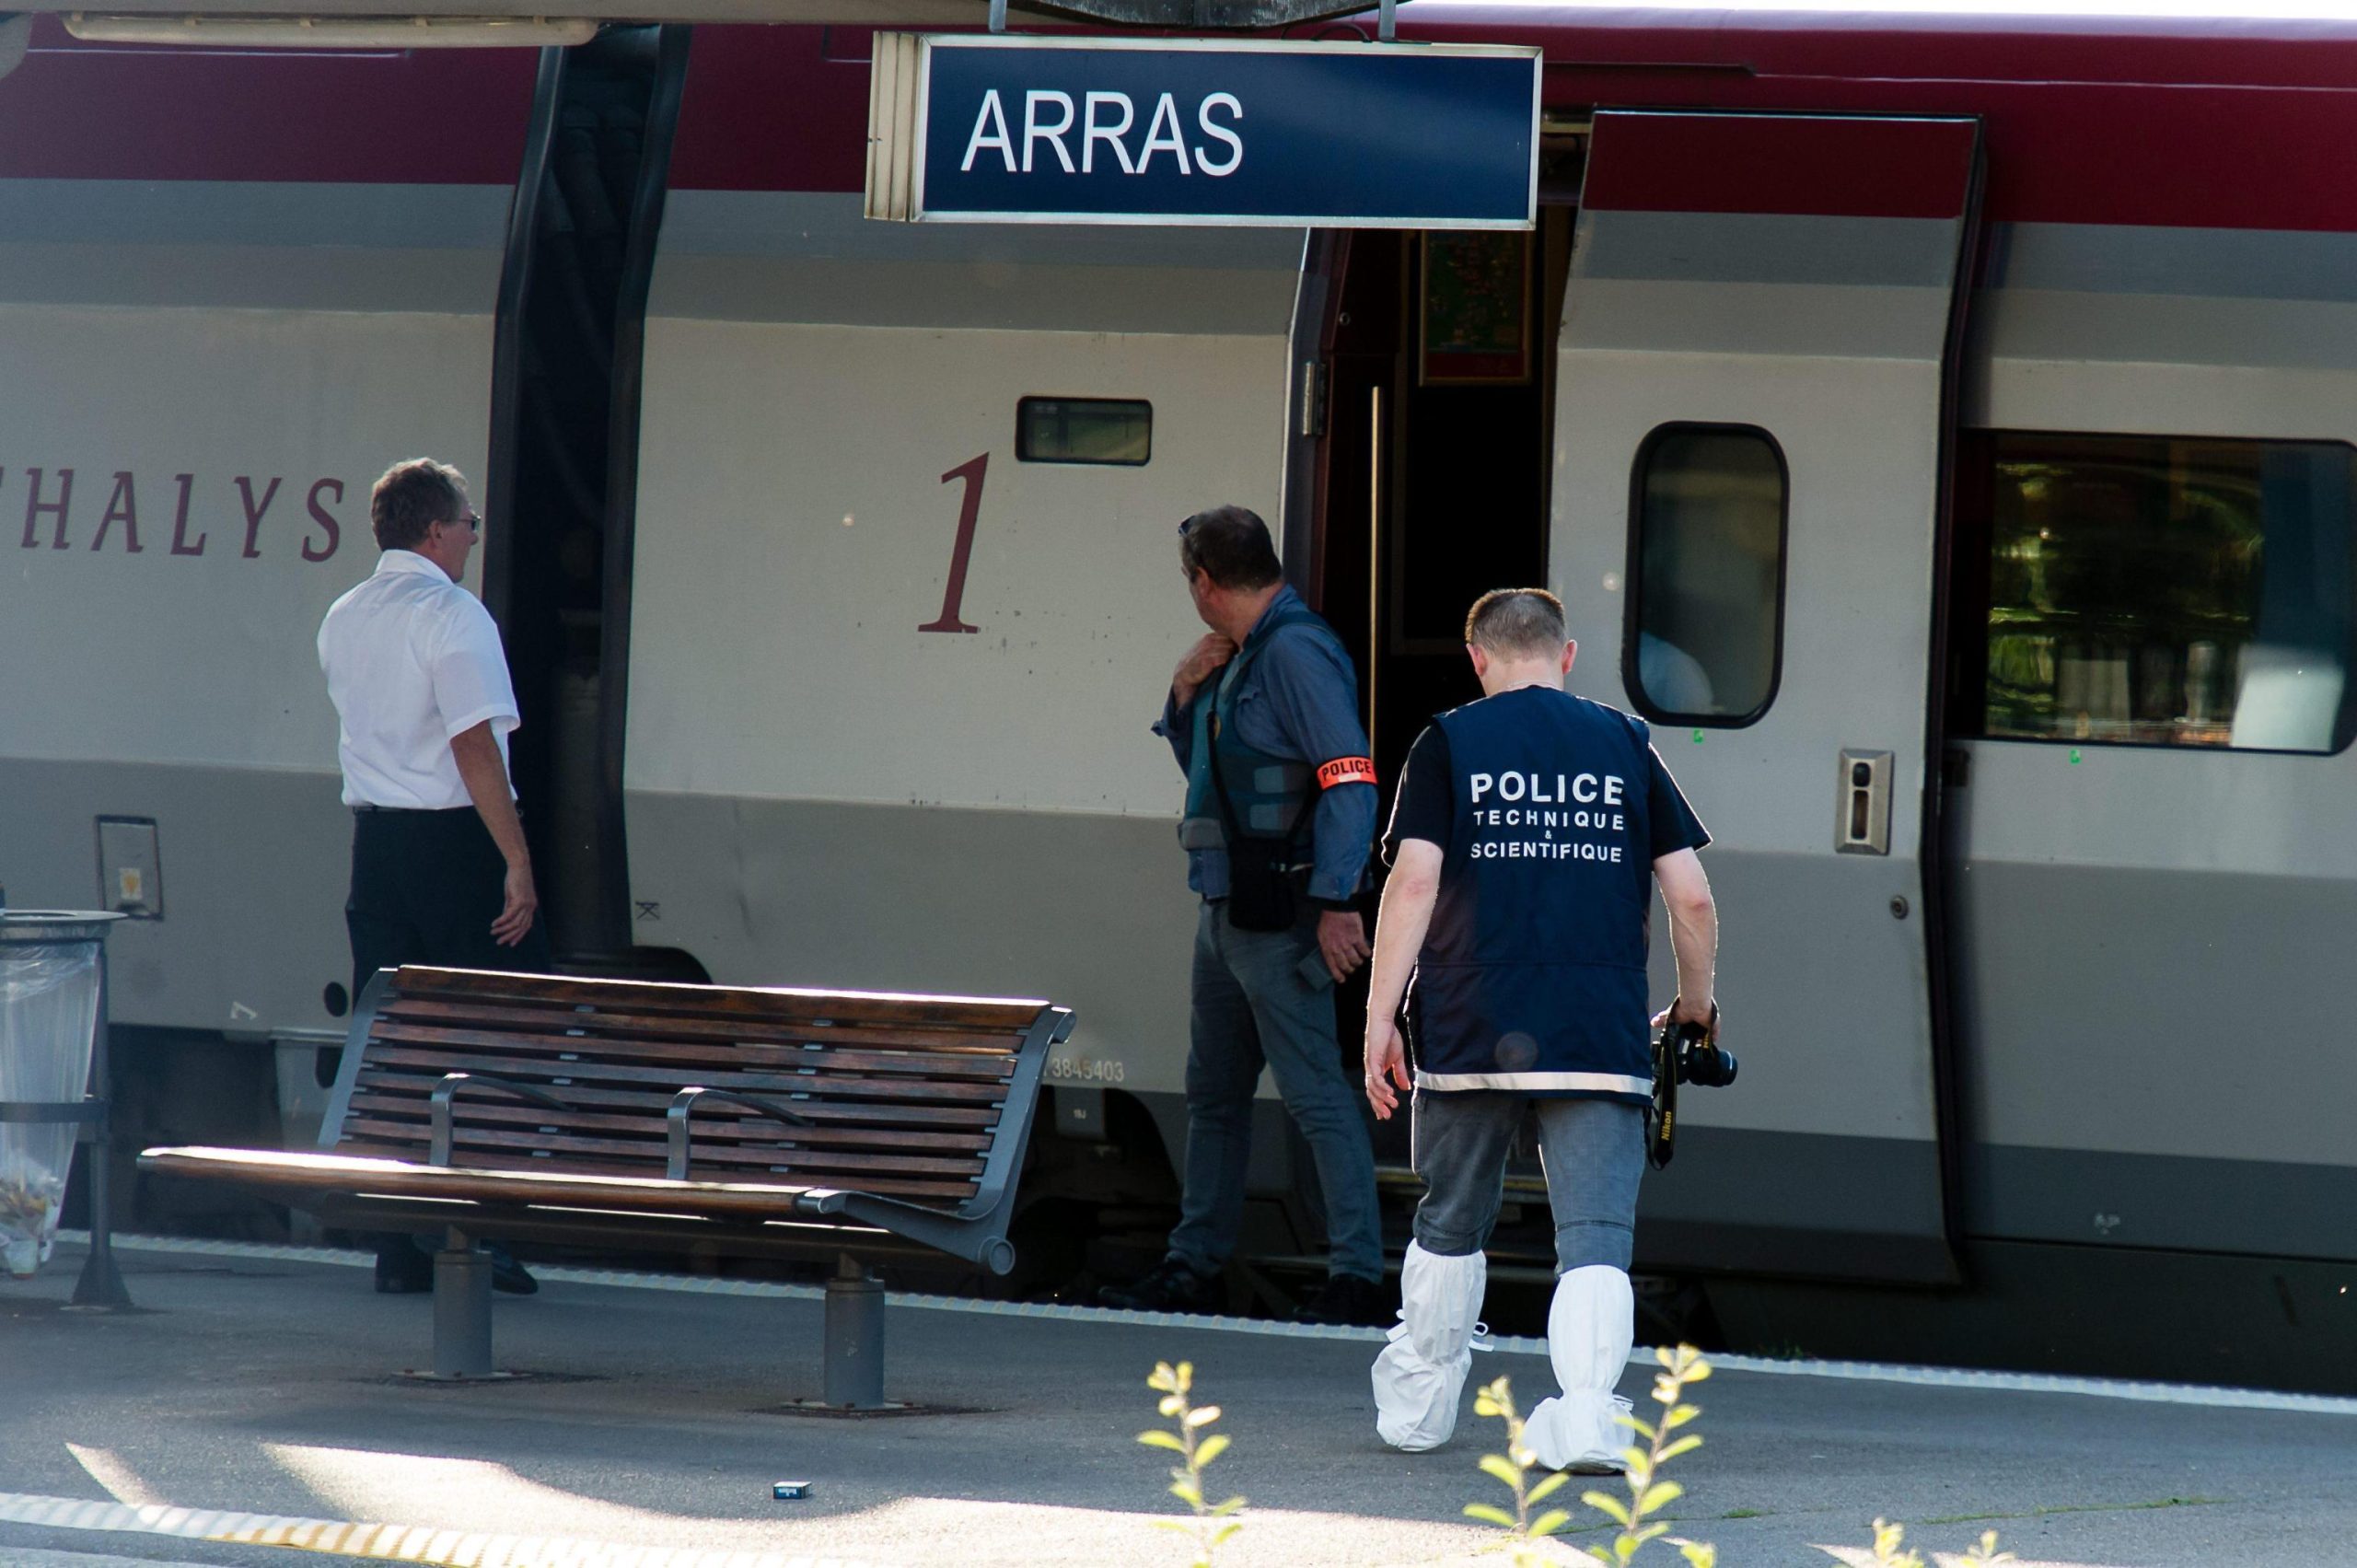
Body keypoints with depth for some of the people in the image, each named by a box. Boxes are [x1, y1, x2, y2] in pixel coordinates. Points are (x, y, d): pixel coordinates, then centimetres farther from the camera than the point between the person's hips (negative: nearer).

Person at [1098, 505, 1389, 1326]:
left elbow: (1349, 780, -21)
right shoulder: (1241, 656, 16)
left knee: (1316, 1091, -10)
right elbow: (1203, 765, 28)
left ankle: (1358, 1277, -11)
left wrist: (1335, 901, -25)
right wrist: (1186, 695, 9)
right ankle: (1193, 1266, 24)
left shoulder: (1296, 653, -14)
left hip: (1280, 919, -11)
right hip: (1226, 912, 11)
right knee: (1213, 1093, 16)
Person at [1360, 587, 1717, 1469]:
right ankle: (1586, 1416, -22)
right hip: (1602, 1036, 0)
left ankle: (1417, 1405, 29)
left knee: (1450, 1226, 17)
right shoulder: (1626, 745, 9)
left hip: (1471, 1032, 0)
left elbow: (1413, 881, -7)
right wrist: (1696, 1003, 22)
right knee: (1596, 1236, -4)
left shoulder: (1450, 744, 4)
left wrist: (1379, 1017, -5)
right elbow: (1691, 898, 6)